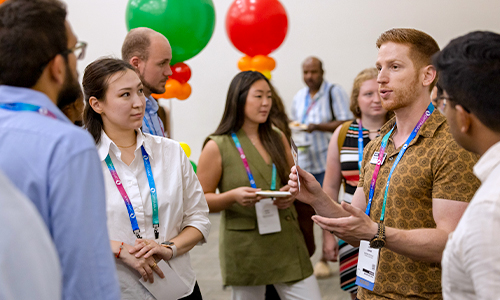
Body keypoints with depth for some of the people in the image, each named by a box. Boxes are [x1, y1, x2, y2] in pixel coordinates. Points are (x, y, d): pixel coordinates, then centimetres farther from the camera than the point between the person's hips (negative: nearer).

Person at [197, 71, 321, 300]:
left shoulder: (277, 139, 10)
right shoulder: (217, 146, -5)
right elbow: (201, 200, -5)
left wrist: (292, 193, -3)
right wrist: (233, 196, -22)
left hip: (285, 240, 4)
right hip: (245, 250, -4)